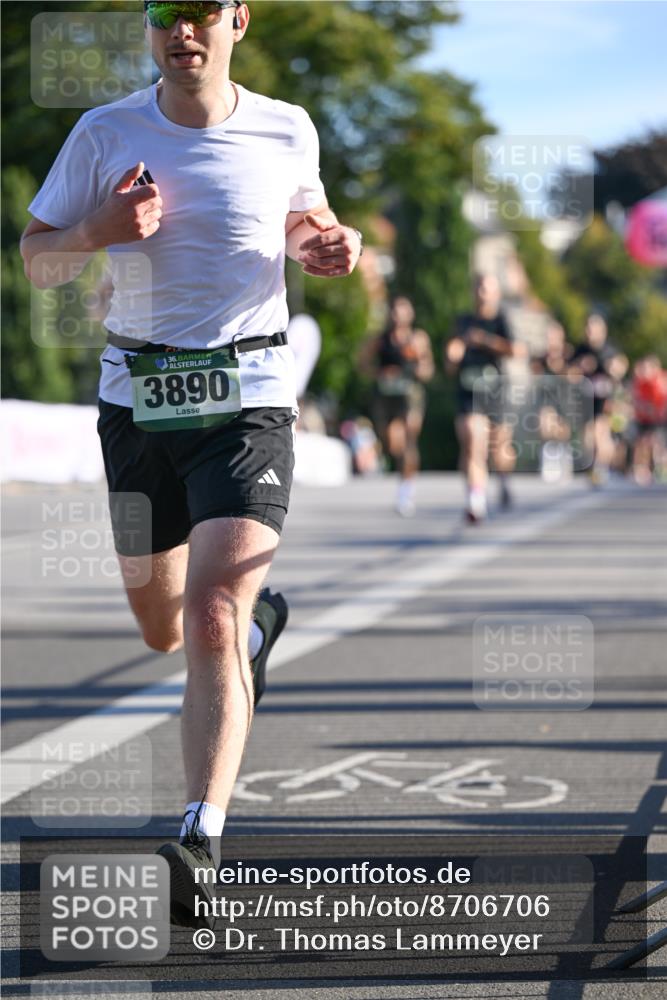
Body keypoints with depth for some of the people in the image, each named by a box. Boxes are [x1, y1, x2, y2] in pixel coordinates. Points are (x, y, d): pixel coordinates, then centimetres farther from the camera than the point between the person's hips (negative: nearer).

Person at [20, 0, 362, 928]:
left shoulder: (287, 131, 1)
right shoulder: (104, 135, -1)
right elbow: (35, 258, 6)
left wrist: (328, 244, -1)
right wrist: (98, 232, -15)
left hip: (249, 397, -2)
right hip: (137, 398, 2)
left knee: (211, 621, -19)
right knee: (161, 629, 16)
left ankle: (202, 844, -22)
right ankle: (259, 614, 52)